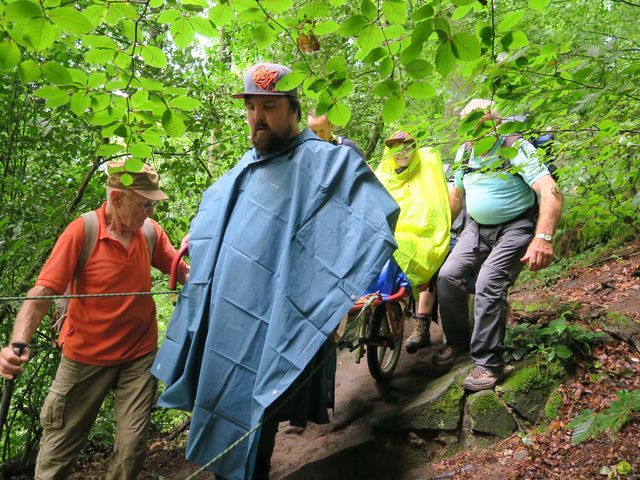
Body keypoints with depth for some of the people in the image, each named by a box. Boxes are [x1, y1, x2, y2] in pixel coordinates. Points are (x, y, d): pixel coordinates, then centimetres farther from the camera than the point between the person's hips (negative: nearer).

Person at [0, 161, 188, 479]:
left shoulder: (150, 230, -6)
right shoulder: (82, 232, -16)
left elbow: (182, 272, 5)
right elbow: (42, 292, -19)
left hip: (139, 355, 2)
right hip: (86, 356, -2)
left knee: (132, 449, 3)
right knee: (58, 453, 14)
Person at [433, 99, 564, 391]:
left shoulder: (515, 148, -17)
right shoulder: (464, 153, 4)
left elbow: (551, 194, -28)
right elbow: (457, 194, 20)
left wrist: (543, 238, -39)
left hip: (516, 228, -6)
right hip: (478, 228, 7)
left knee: (489, 286, -22)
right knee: (448, 276, -9)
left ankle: (488, 364, -11)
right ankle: (458, 341, 12)